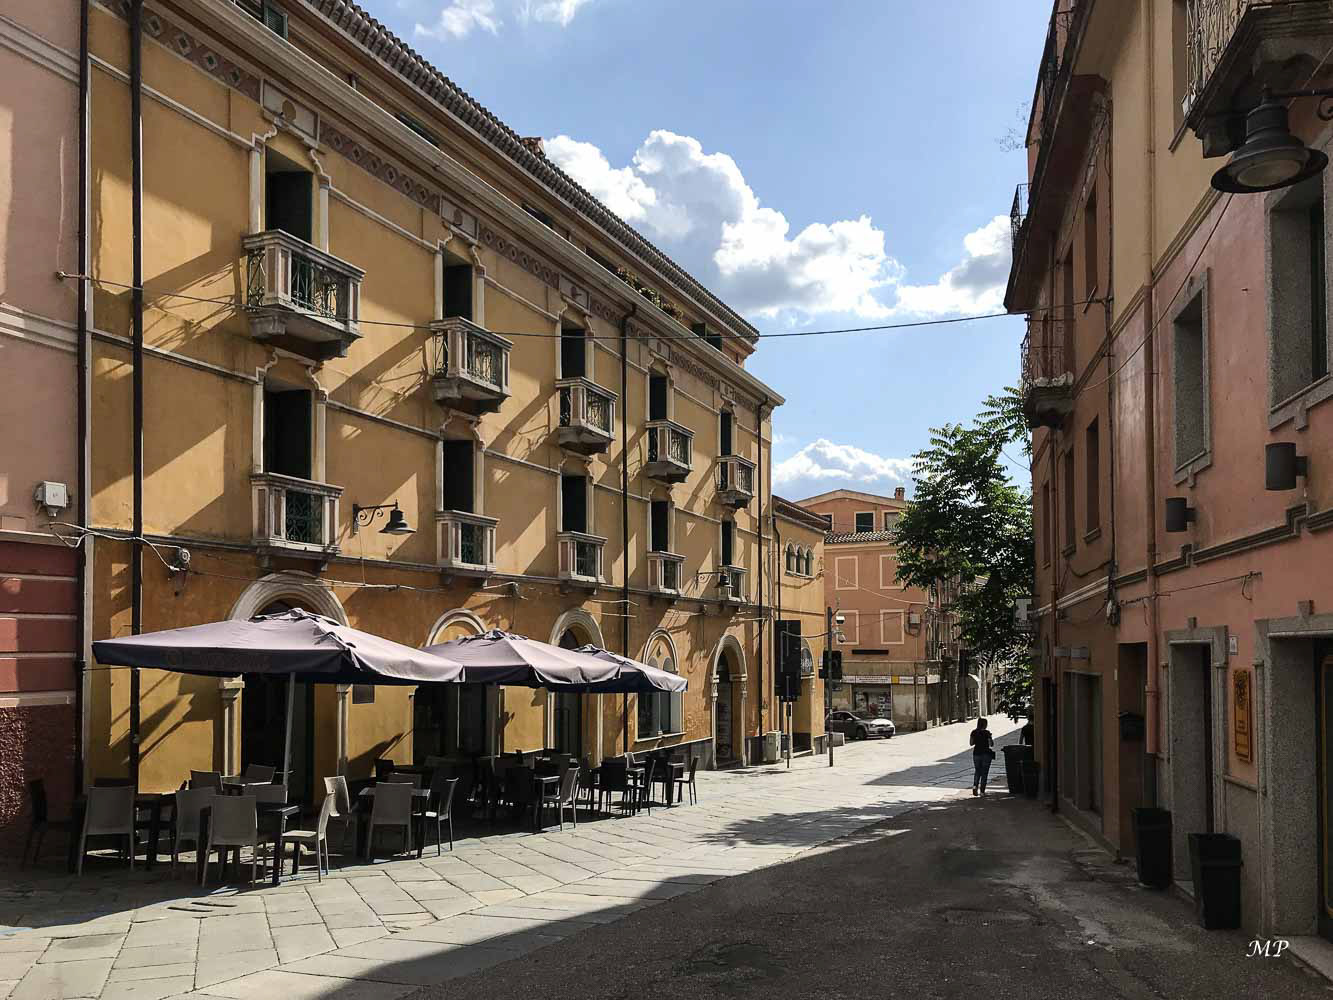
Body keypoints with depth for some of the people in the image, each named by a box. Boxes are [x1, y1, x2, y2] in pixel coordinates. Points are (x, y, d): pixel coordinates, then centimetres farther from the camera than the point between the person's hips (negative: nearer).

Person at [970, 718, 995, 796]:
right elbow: (991, 744, -11)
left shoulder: (974, 732, 0)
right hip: (986, 754, -3)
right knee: (984, 772, 6)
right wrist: (991, 739, 9)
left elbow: (971, 743, 5)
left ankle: (975, 785, -5)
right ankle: (982, 791, 5)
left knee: (977, 771, 18)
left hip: (976, 753, 3)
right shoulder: (987, 732, -11)